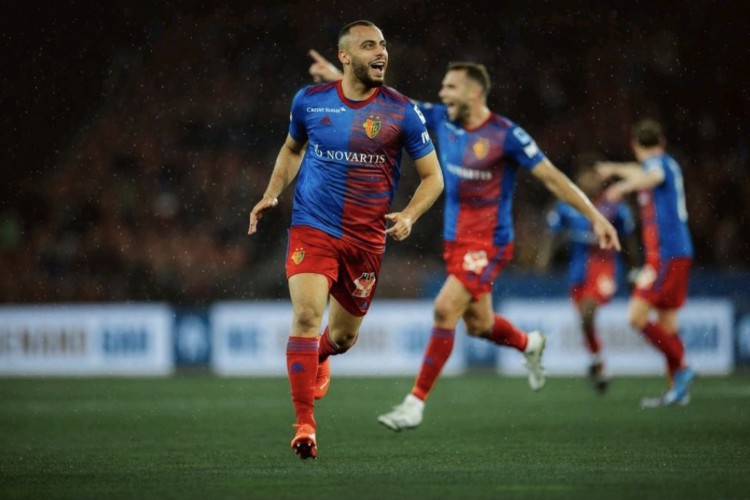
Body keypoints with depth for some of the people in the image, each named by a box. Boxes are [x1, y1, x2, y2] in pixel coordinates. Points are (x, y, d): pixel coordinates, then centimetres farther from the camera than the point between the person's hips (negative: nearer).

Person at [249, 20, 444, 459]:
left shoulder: (401, 112, -5)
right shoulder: (310, 101, 0)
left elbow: (433, 177, 2)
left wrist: (409, 216, -15)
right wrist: (272, 194, 7)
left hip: (366, 238, 1)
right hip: (312, 228, -1)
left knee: (343, 335, 14)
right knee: (307, 315, -22)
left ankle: (317, 358, 54)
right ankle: (305, 426, -18)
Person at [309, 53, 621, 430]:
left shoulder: (506, 135, -15)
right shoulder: (442, 120, 3)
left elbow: (552, 177, -12)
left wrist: (596, 217, -15)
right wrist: (339, 78, 2)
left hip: (488, 244, -7)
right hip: (455, 240, 7)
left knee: (445, 309, -19)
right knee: (478, 324, 16)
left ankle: (416, 402, -13)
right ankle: (529, 344, 48)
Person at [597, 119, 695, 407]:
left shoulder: (658, 163, -9)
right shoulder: (666, 164, 18)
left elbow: (652, 176, -35)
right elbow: (644, 173, 42)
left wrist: (623, 186, -52)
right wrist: (615, 169, 58)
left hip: (665, 255, -9)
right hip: (679, 253, 9)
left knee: (637, 317, -13)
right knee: (666, 323, 10)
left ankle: (680, 368, -14)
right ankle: (677, 390, 8)